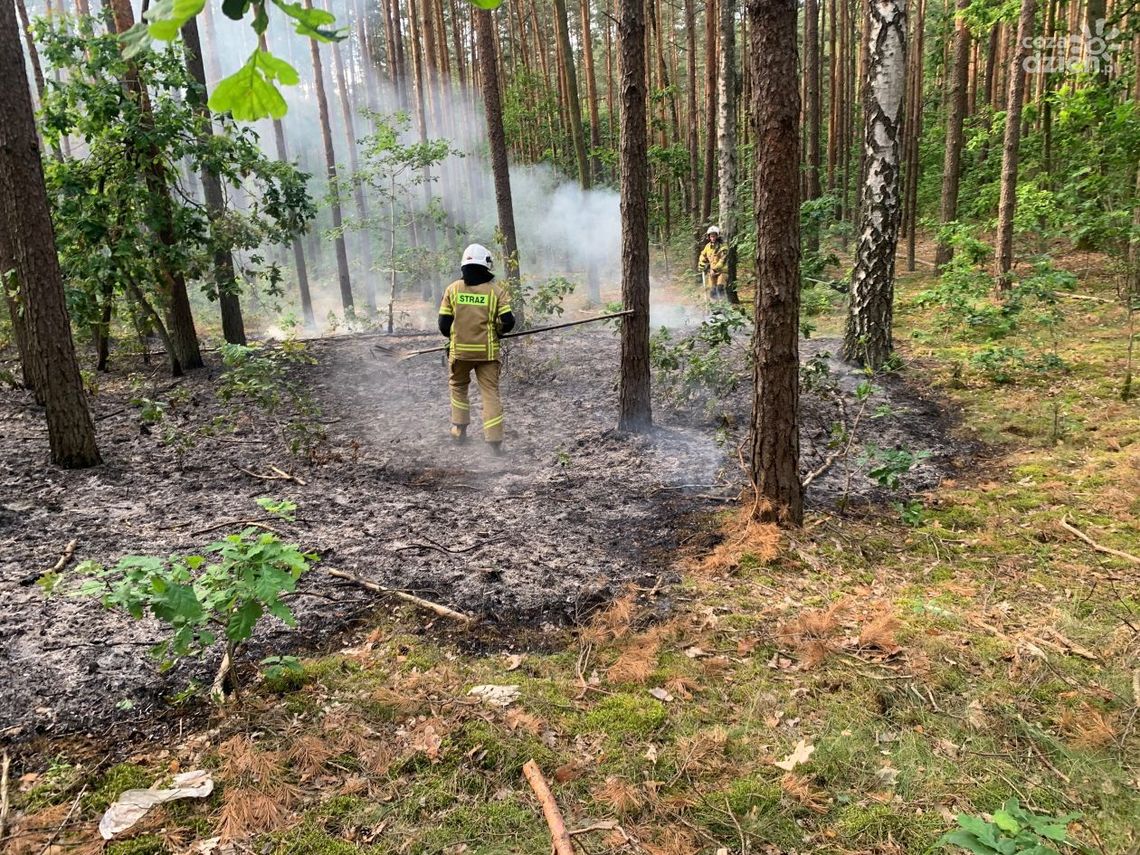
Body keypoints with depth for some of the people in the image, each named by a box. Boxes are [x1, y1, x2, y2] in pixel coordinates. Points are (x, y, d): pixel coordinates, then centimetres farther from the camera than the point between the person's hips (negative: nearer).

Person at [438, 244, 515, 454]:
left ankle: (459, 431, 26)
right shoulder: (497, 290, -6)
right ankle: (495, 440, -1)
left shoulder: (453, 289, -2)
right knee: (490, 392, 3)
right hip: (487, 351, -1)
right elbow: (507, 323, -10)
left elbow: (444, 325, -2)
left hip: (459, 350, 1)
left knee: (458, 386, 23)